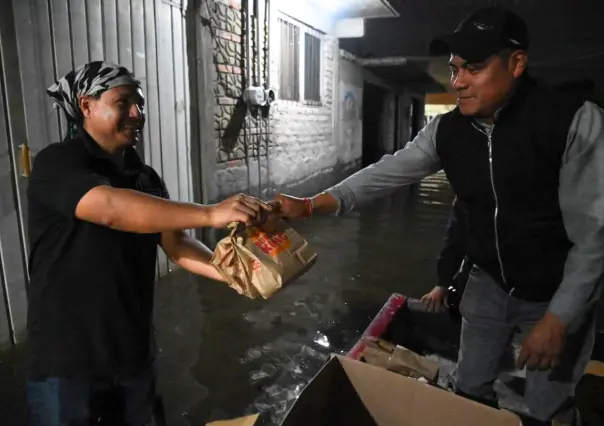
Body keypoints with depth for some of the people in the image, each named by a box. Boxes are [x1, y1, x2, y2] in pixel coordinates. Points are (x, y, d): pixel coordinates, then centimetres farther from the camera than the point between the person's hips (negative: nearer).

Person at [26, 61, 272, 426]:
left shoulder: (146, 179, 6)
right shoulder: (57, 163, -14)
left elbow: (176, 244, -3)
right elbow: (110, 208, -34)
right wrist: (211, 214, -42)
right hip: (66, 357, -6)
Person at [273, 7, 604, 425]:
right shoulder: (446, 130, -9)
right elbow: (388, 173, -12)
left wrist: (558, 319, -20)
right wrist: (311, 205, -23)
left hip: (558, 293, -4)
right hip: (489, 282, 4)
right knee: (470, 387, 17)